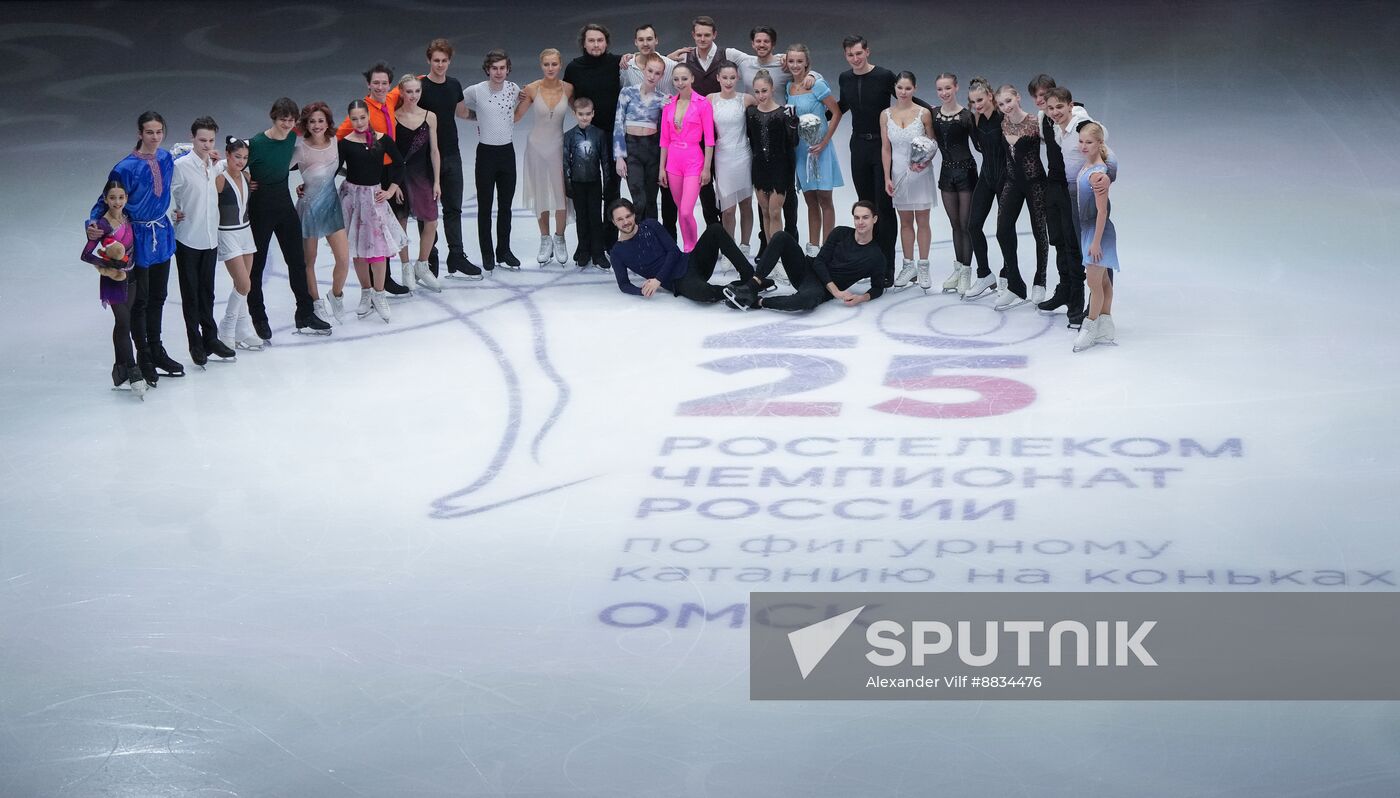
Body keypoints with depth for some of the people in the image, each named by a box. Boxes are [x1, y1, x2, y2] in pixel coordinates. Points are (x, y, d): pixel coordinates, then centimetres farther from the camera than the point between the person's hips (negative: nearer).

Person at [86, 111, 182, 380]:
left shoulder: (166, 159, 0)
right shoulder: (127, 168, -20)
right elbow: (106, 201, -16)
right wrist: (94, 224, -34)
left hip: (162, 234, 6)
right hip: (137, 238, -6)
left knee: (157, 297, 18)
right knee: (140, 301, 4)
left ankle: (156, 351, 32)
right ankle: (144, 358, 16)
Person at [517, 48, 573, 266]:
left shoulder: (568, 89, -6)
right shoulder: (532, 89, -9)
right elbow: (516, 116, 0)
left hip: (558, 146, 0)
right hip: (537, 146, 0)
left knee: (561, 193, -3)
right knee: (541, 195, 6)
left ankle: (559, 239, 17)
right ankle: (545, 240, 21)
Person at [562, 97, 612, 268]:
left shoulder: (599, 135, -1)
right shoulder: (570, 136, -2)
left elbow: (605, 160, 2)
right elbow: (565, 161, 0)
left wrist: (607, 183, 0)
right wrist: (568, 184, -4)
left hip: (594, 182, 0)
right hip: (577, 183, 0)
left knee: (596, 217, 1)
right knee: (582, 218, 7)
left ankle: (598, 254, 5)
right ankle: (584, 252, 14)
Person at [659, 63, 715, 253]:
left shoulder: (703, 104, -7)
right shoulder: (668, 105, 6)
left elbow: (709, 139, -6)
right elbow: (665, 139, 9)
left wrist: (707, 168, -8)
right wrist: (662, 168, 7)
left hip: (693, 161, -5)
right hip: (673, 160, 5)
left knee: (686, 212, -12)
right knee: (680, 210, 11)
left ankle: (692, 249, 8)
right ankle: (688, 248, 22)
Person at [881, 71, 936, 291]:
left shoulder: (924, 114, -7)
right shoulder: (886, 115, 0)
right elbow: (886, 148, 3)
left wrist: (924, 162, -19)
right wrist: (887, 178, -1)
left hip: (920, 174, -2)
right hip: (899, 173, 2)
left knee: (922, 221, 3)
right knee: (905, 222, 11)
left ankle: (923, 267, 11)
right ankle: (909, 266, 20)